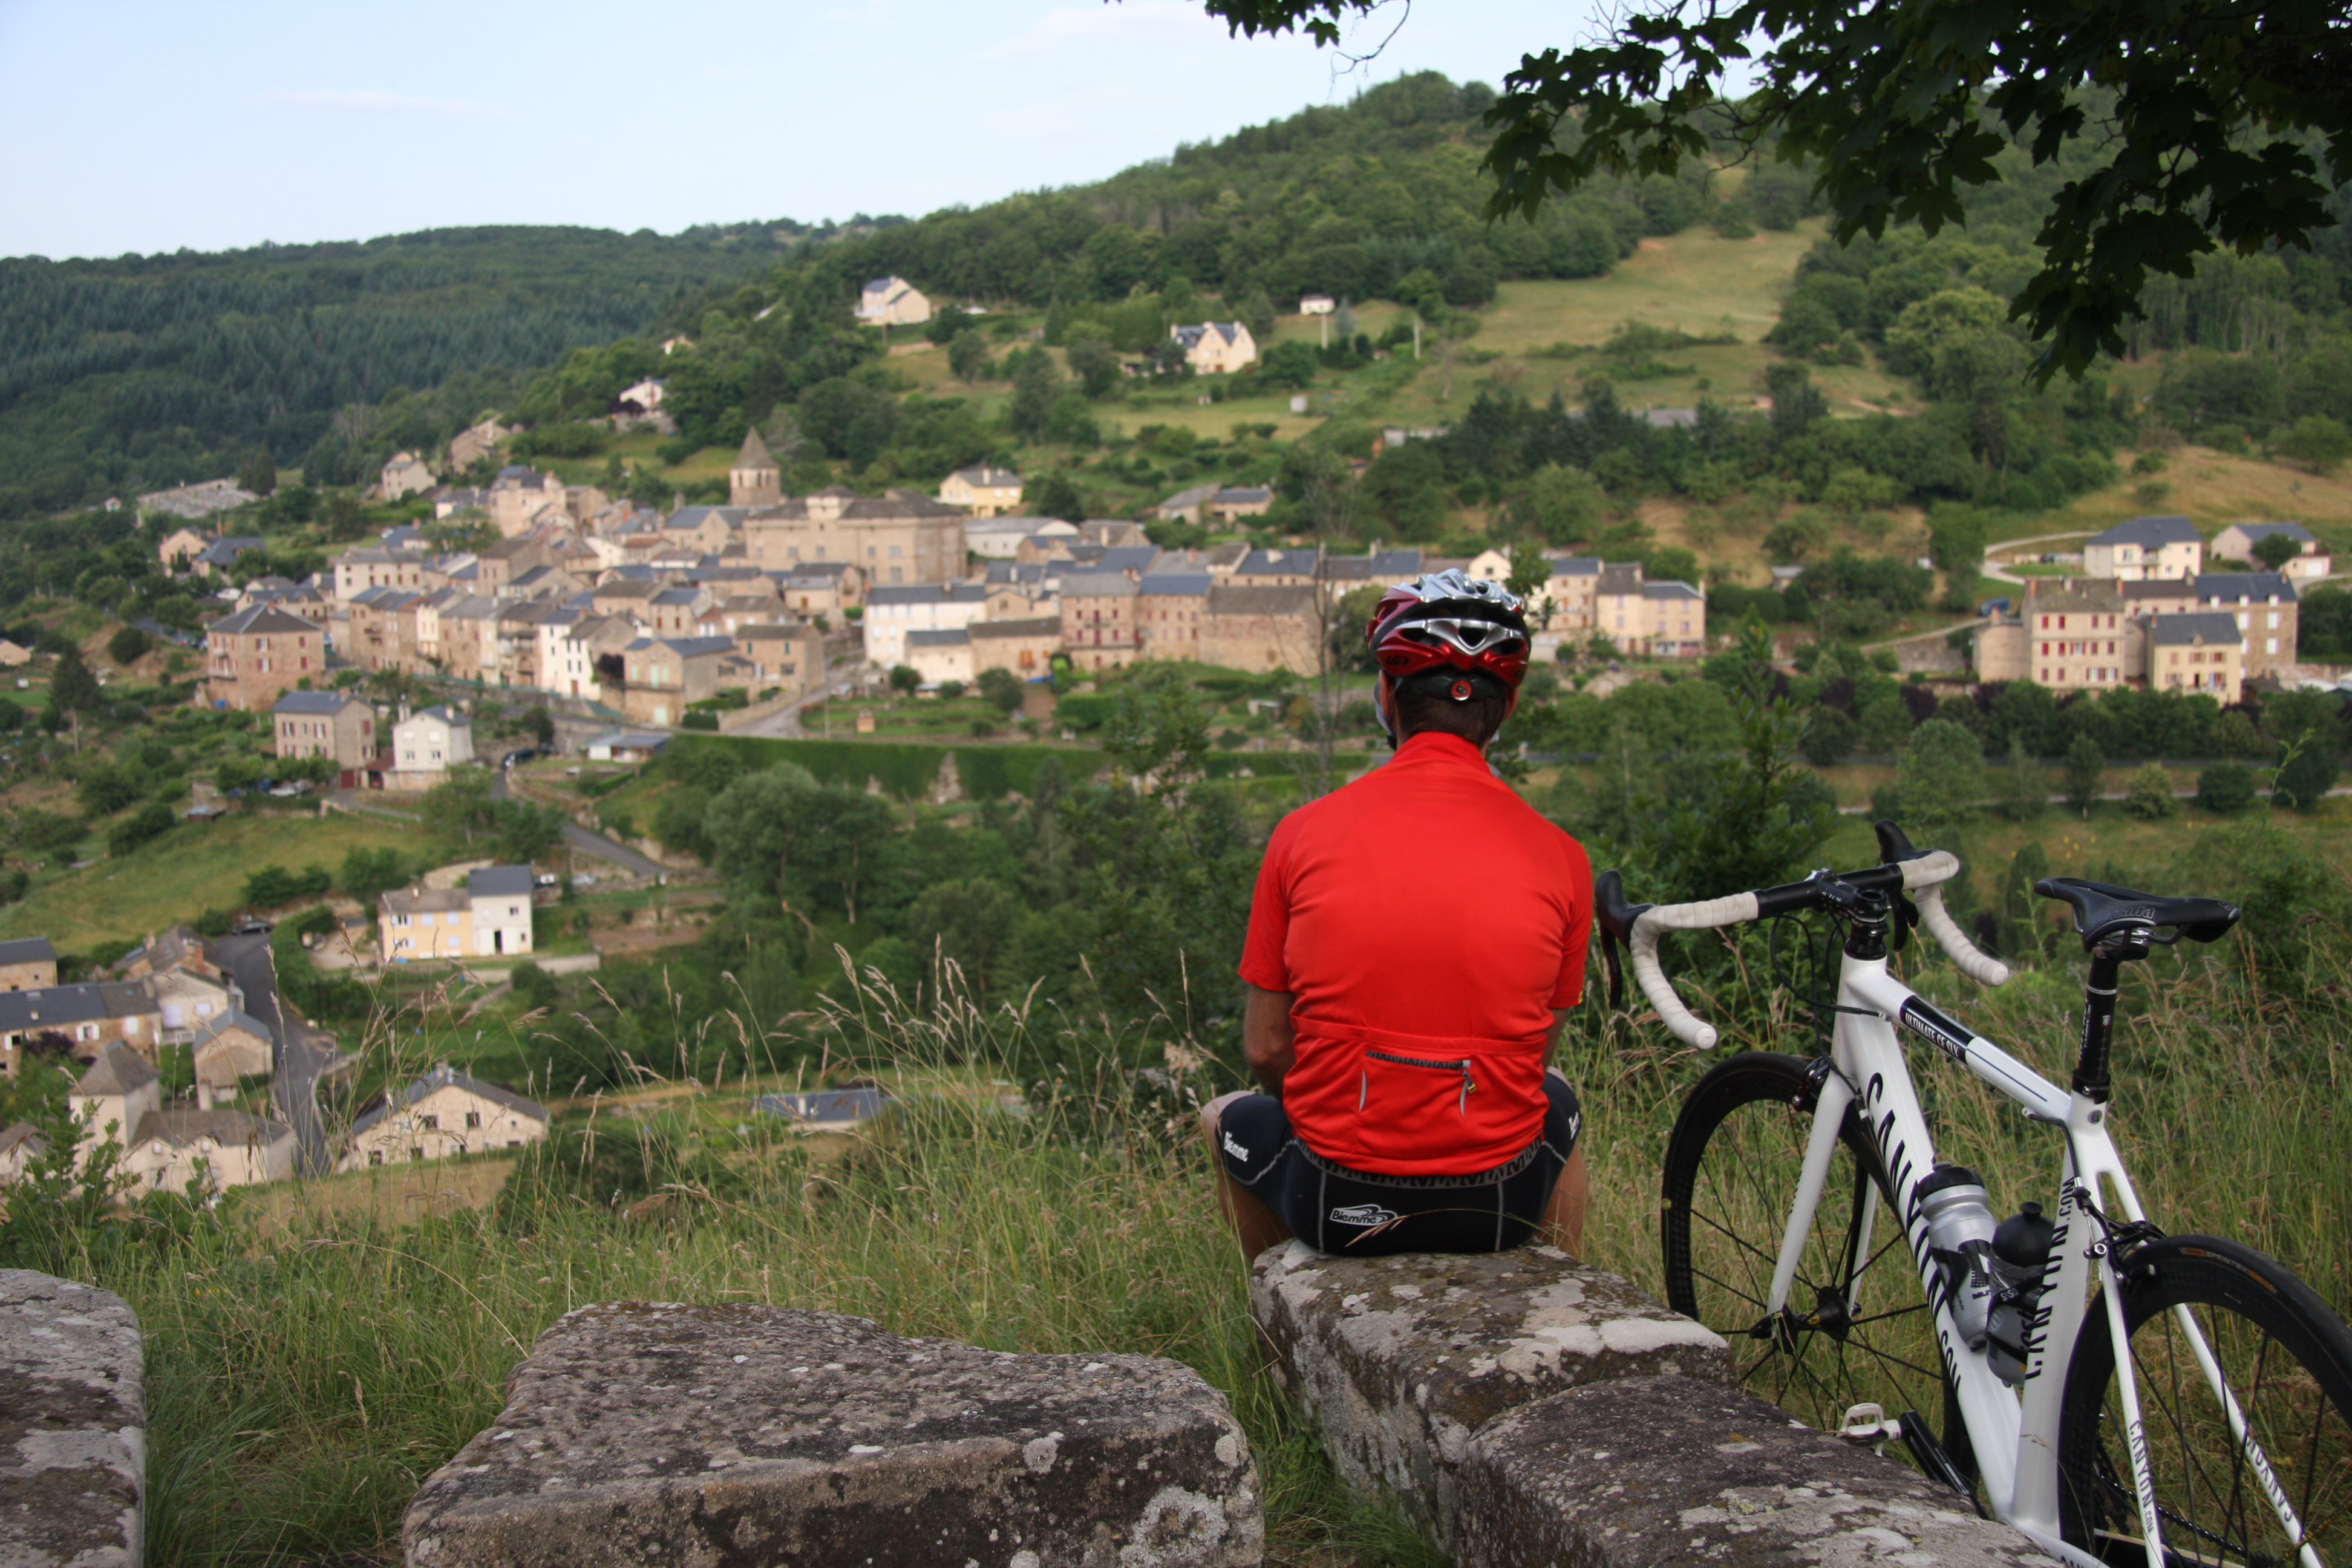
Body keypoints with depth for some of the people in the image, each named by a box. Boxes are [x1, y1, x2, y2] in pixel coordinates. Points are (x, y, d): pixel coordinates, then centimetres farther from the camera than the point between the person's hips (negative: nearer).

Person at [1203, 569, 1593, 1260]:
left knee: (1226, 1117, 34)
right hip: (1497, 1207, 1)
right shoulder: (1558, 856, -4)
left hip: (1334, 1204, -1)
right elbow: (1533, 1053, 6)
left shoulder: (1305, 833, -6)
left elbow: (1266, 1048, 0)